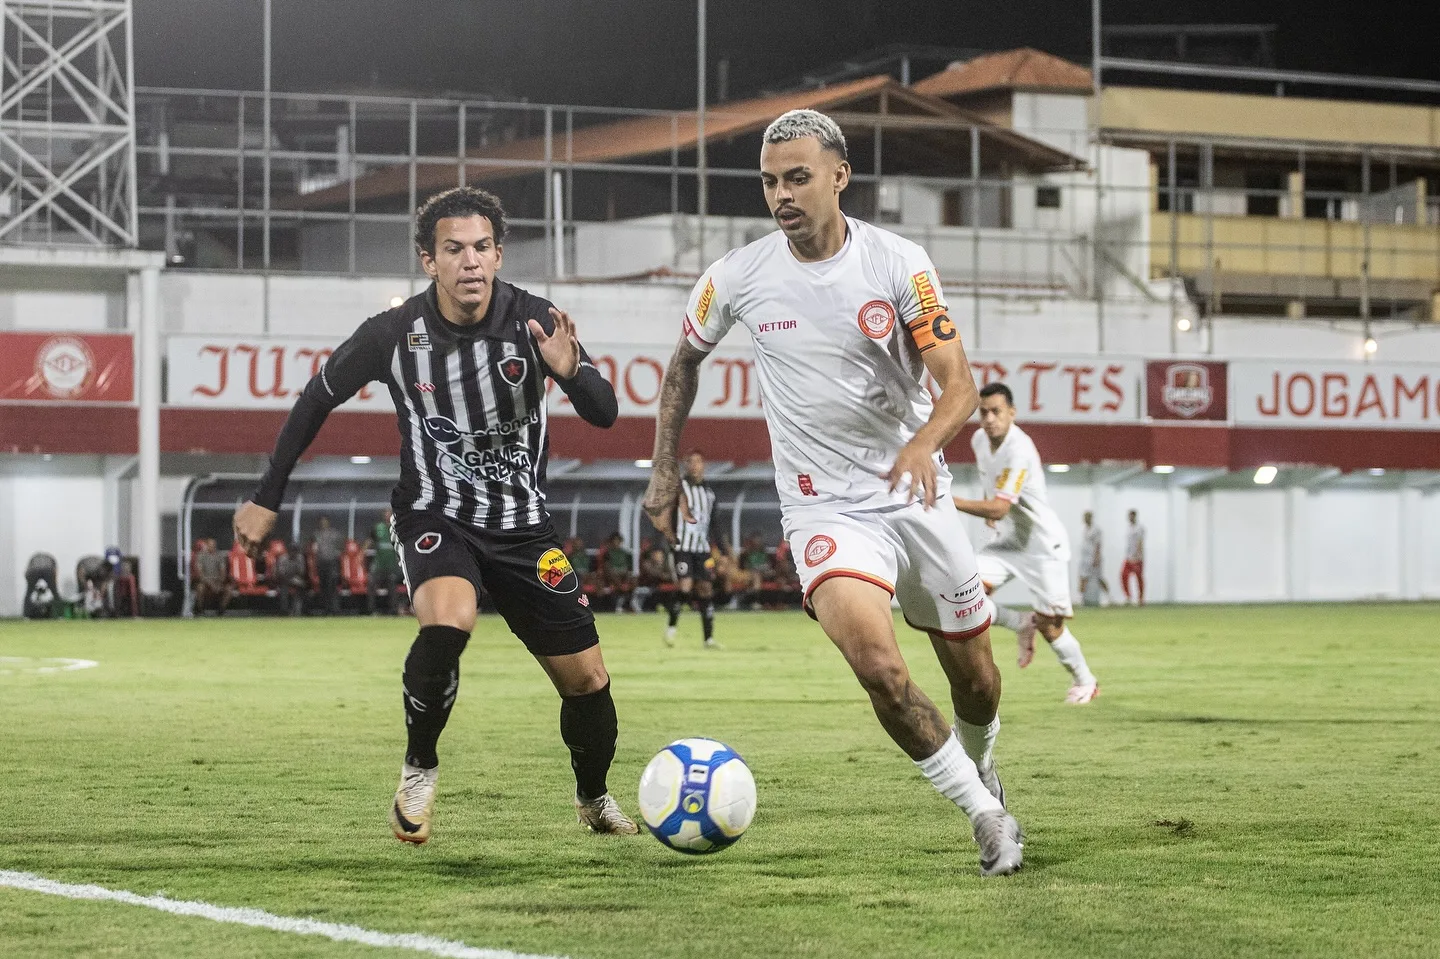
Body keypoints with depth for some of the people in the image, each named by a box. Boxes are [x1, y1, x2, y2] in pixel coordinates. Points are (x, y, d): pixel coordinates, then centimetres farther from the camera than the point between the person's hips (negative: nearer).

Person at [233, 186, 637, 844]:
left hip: (523, 527, 2)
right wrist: (267, 499, 5)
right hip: (434, 518, -2)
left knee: (587, 680, 2)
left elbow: (603, 414, -21)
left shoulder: (534, 321, -14)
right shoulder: (394, 334, -14)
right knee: (448, 622, -34)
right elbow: (317, 399, 2)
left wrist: (570, 371, -44)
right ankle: (418, 769, -10)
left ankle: (594, 798, 33)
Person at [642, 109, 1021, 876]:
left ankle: (981, 771, 47)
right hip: (825, 509, -1)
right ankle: (987, 817, -11)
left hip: (915, 494, 1)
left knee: (975, 678, 11)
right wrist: (664, 468, 10)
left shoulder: (898, 264, -10)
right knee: (877, 665, -26)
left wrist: (923, 443, -34)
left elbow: (959, 386, -13)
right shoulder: (737, 278, -7)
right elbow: (685, 359, 13)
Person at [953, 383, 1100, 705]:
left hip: (1043, 545, -7)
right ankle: (1021, 624, 9)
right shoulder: (979, 440, -1)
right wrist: (991, 509, 8)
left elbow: (999, 509, -36)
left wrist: (950, 502, -43)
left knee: (1049, 626, -2)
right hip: (1007, 542, 7)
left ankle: (1084, 681, 23)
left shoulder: (1019, 451, -27)